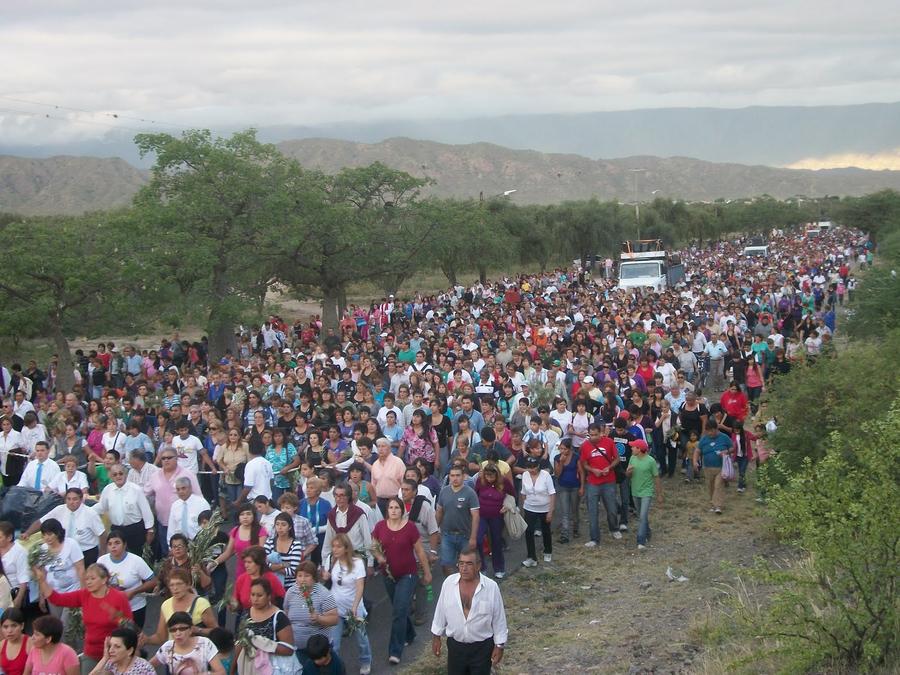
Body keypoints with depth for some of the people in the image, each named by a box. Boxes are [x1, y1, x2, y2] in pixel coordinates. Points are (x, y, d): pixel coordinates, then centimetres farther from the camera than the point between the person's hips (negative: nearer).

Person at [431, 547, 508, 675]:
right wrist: (436, 637, 8)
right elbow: (441, 611, 3)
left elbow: (499, 618, -7)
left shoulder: (491, 587, -16)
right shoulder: (449, 582, -9)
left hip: (482, 647, -2)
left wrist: (499, 645, -4)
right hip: (455, 645, 2)